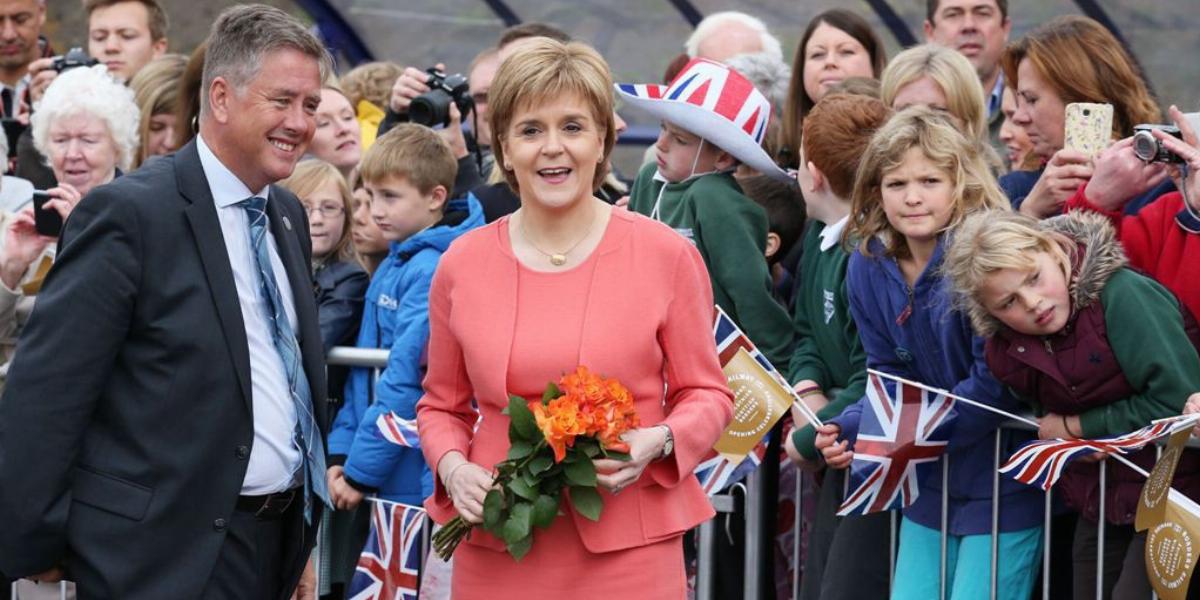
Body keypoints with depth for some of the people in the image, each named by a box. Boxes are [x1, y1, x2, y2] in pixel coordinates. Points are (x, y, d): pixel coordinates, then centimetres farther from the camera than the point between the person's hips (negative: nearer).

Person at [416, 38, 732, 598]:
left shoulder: (666, 255, -3)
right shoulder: (461, 264, 3)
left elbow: (705, 393, 5)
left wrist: (658, 443, -14)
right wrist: (453, 468, -6)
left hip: (628, 552, -2)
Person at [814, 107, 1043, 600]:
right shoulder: (869, 267, 2)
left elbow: (998, 383, -21)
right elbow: (892, 378, 7)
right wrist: (848, 430, -12)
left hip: (1004, 484, -7)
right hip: (933, 484, 7)